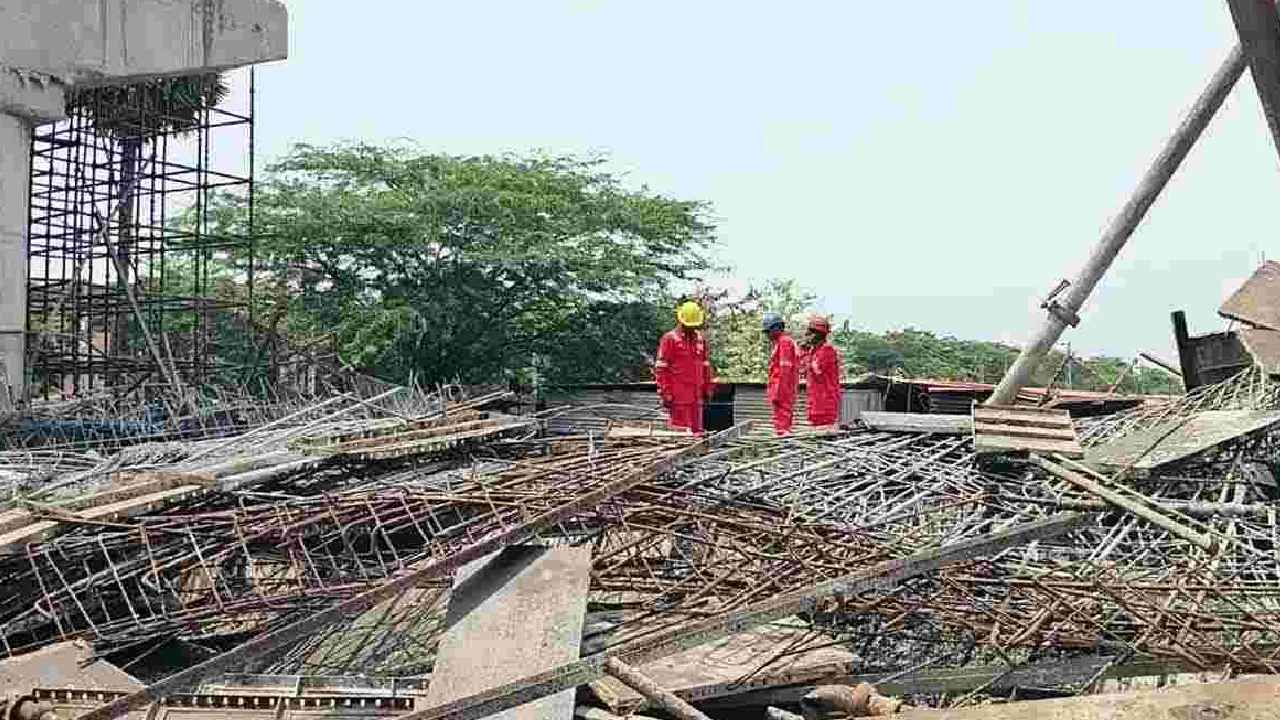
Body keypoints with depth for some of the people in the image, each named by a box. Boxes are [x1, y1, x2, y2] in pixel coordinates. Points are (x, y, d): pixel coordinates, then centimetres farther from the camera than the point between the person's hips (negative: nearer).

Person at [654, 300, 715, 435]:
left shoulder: (700, 339, 14)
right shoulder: (670, 339, -4)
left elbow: (706, 366, 21)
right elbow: (661, 368, -7)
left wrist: (708, 387, 16)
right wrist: (665, 393, -11)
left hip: (696, 395, 6)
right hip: (679, 395, -6)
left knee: (697, 429, 9)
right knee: (680, 428, -7)